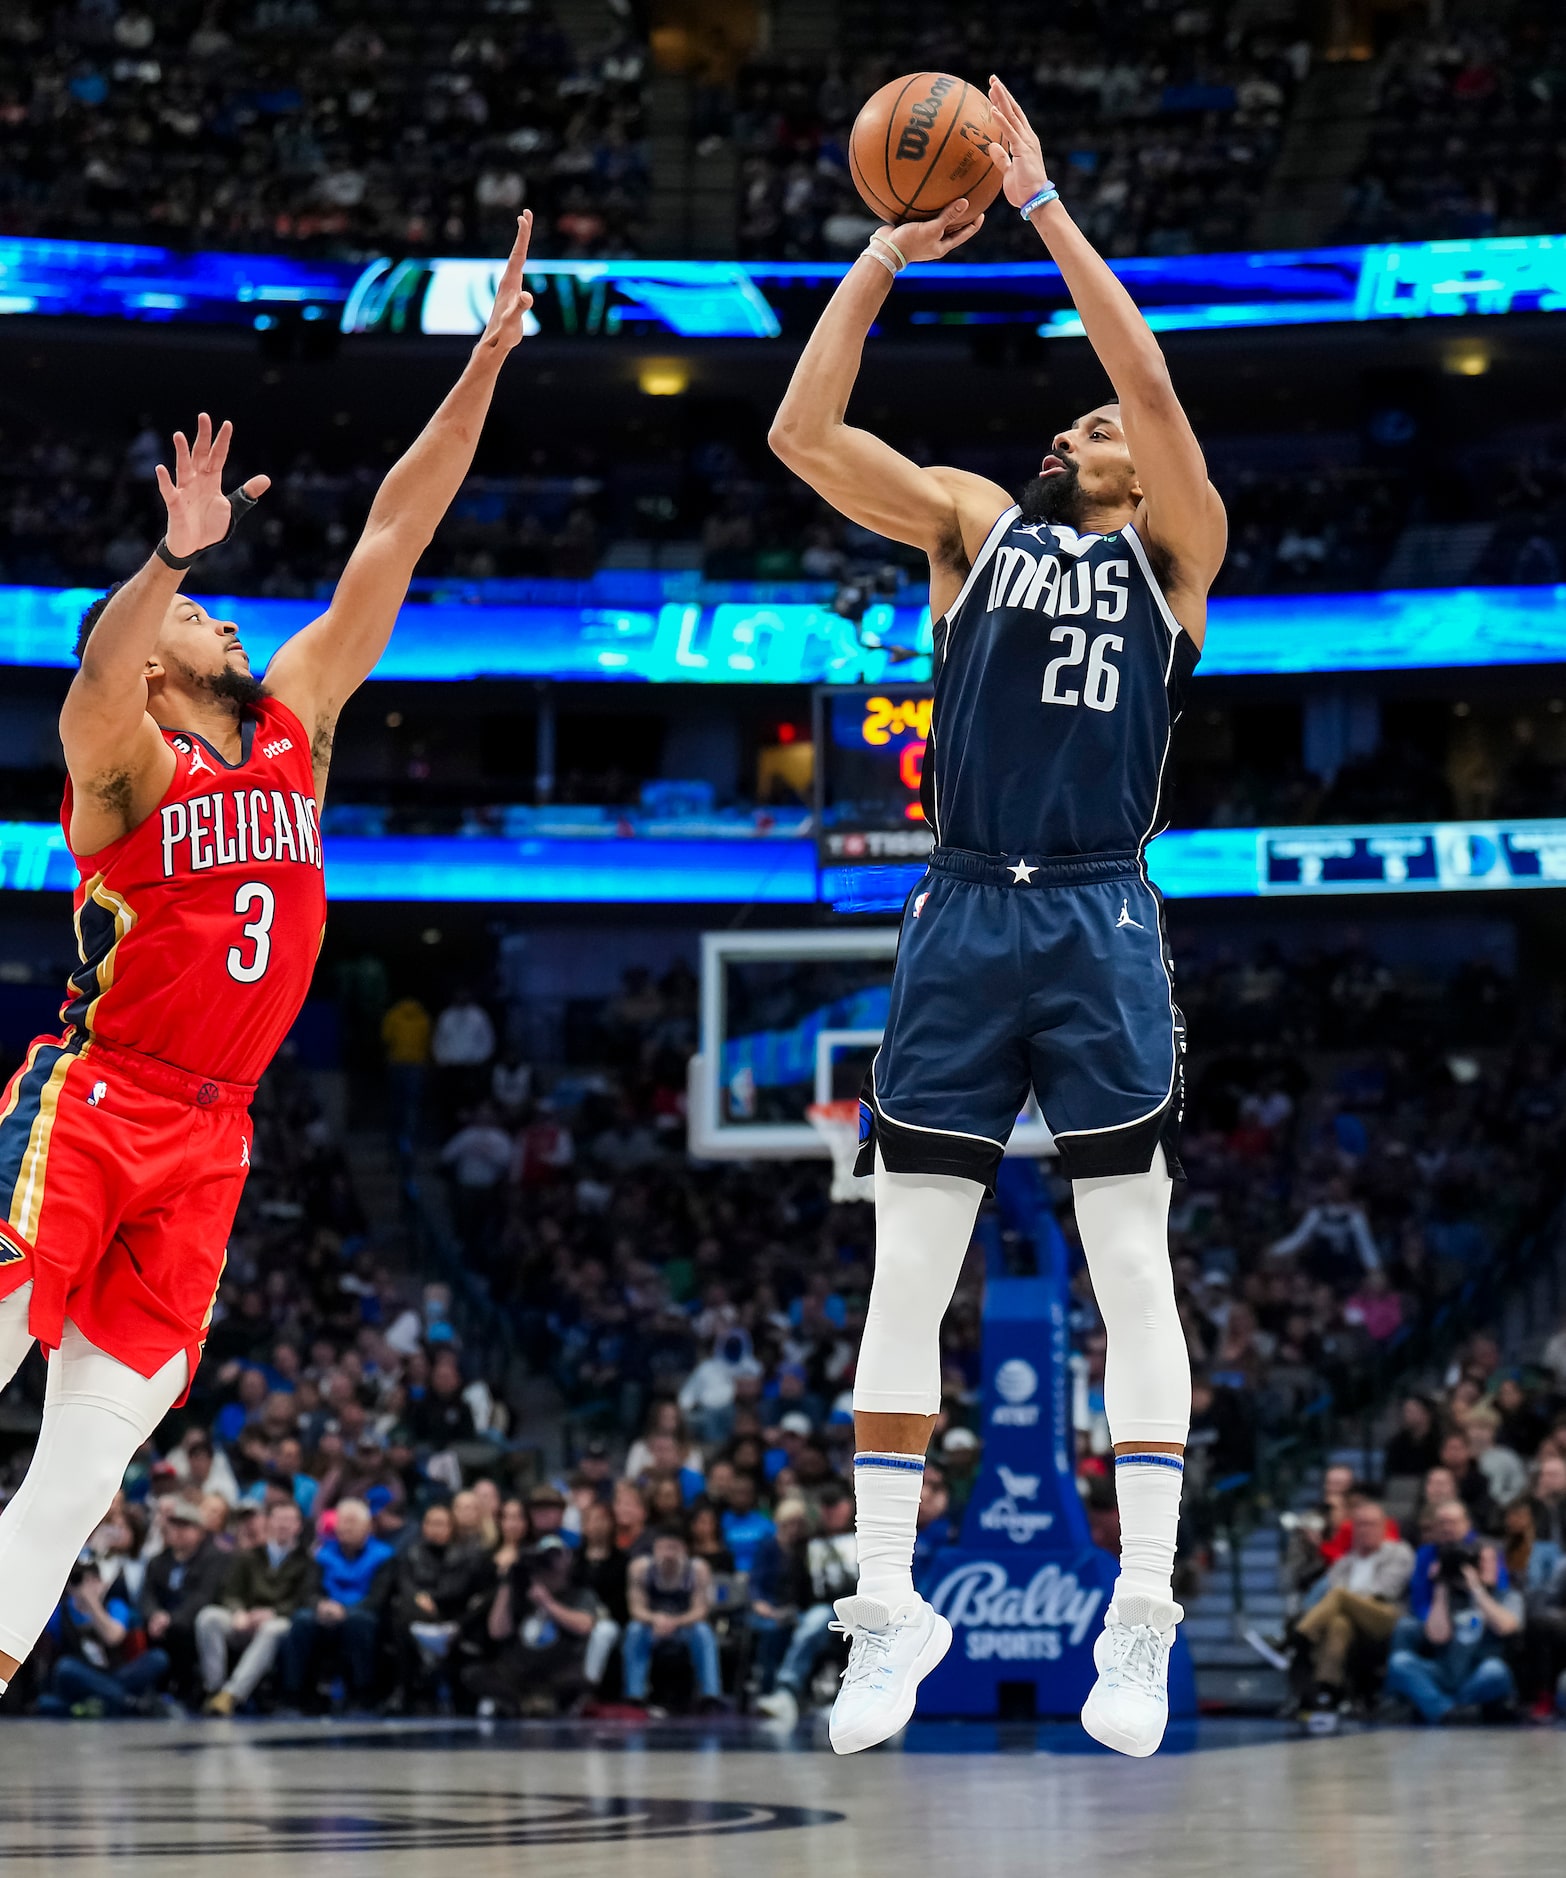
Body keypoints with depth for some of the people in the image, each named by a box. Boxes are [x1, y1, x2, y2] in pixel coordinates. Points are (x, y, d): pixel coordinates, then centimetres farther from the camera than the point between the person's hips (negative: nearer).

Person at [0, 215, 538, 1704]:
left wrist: (485, 365, 5)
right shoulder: (121, 758, -4)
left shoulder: (295, 722, 11)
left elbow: (390, 539, 8)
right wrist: (175, 555, -46)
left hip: (206, 1133, 5)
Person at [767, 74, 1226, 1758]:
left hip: (1101, 926, -2)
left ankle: (1141, 1616, 3)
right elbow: (801, 434, 2)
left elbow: (1151, 380, -8)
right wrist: (881, 258, -3)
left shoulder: (1171, 548, 8)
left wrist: (1042, 204, -8)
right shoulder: (974, 524, 14)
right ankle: (889, 1608, 7)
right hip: (960, 918, 2)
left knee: (1132, 1270, -1)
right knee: (906, 1274, 1)